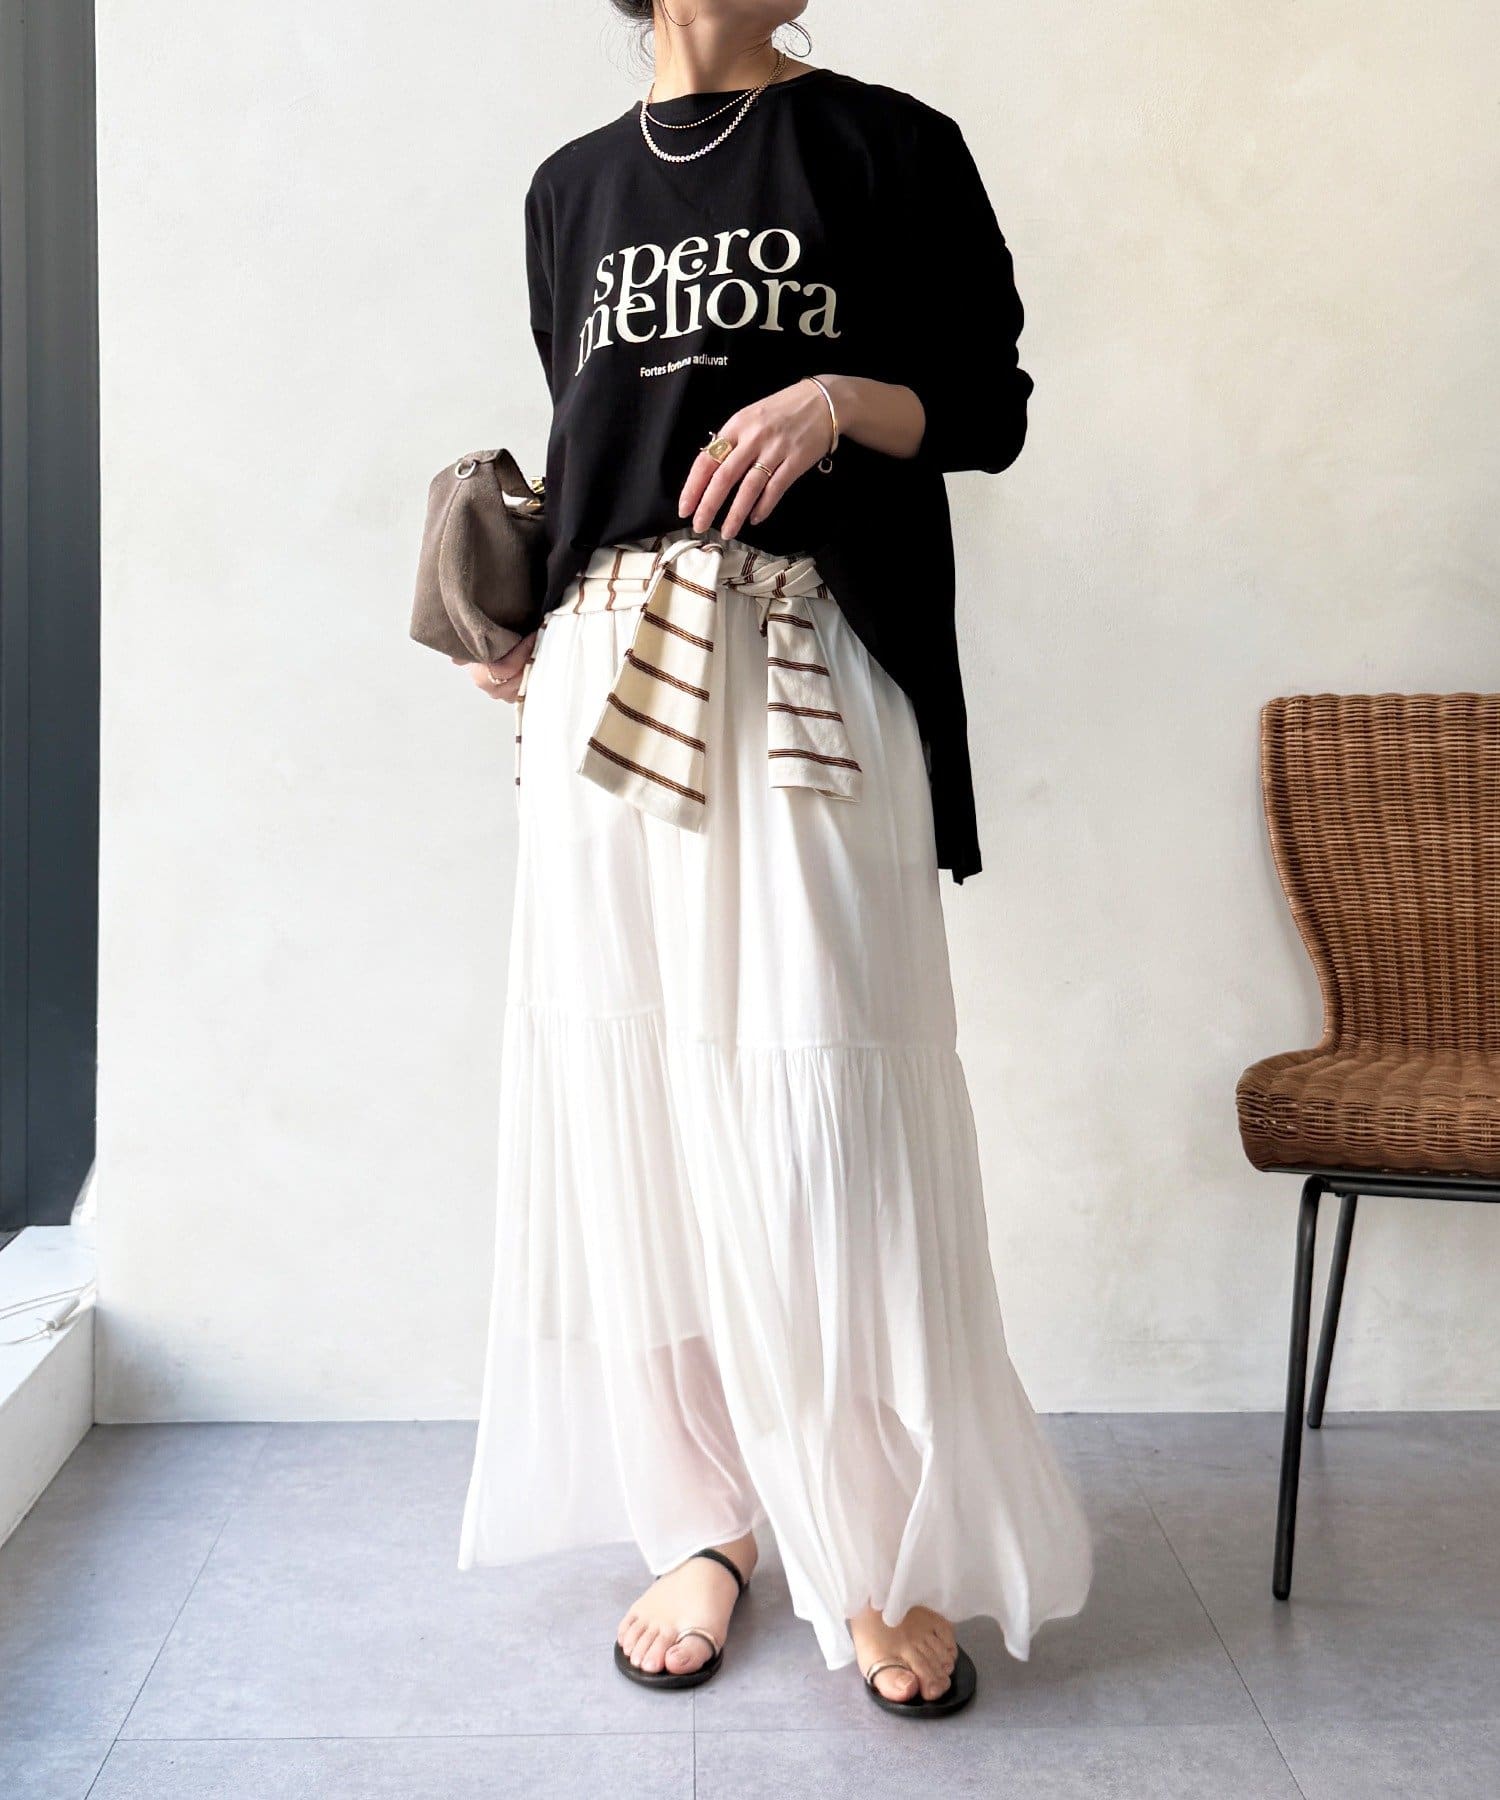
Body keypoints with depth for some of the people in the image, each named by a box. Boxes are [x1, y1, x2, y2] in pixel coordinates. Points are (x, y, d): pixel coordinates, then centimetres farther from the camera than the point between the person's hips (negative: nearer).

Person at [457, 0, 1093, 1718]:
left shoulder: (890, 147, 7)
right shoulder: (572, 189, 18)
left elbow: (991, 404, 6)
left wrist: (841, 398, -13)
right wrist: (527, 630, 11)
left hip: (811, 688, -4)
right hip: (609, 681, 4)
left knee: (818, 1110, -7)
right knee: (631, 1096, 3)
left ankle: (894, 1554, 10)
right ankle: (702, 1523, 18)